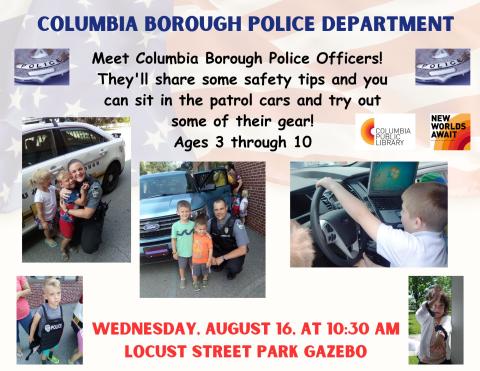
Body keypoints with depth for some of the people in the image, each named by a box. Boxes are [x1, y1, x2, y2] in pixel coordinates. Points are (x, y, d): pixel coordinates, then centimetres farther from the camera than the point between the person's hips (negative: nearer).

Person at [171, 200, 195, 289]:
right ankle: (182, 279, 41)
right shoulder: (175, 225, -16)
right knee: (182, 267, 18)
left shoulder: (193, 224, -13)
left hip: (192, 251, 1)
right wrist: (174, 252, -7)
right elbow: (173, 239, -9)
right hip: (181, 252, -1)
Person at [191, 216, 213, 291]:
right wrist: (192, 256, 4)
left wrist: (209, 260, -13)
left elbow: (210, 249, -15)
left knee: (205, 272, 23)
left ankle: (205, 279, 52)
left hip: (205, 260, -1)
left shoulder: (208, 237, -22)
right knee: (195, 273, 15)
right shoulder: (193, 236, -14)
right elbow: (191, 246, 1)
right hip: (195, 260, 1)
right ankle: (195, 283, 40)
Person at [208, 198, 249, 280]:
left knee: (233, 267, -34)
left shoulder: (236, 223, -27)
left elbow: (243, 250, -28)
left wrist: (222, 258, -29)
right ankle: (219, 264, 12)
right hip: (218, 249, 5)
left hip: (234, 253, -5)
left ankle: (232, 270, 4)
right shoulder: (211, 222, -13)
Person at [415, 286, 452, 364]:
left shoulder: (447, 319, -3)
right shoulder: (426, 319, -4)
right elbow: (418, 315, -29)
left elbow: (446, 329, -27)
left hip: (443, 360, 0)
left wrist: (441, 336, -51)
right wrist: (433, 300, -47)